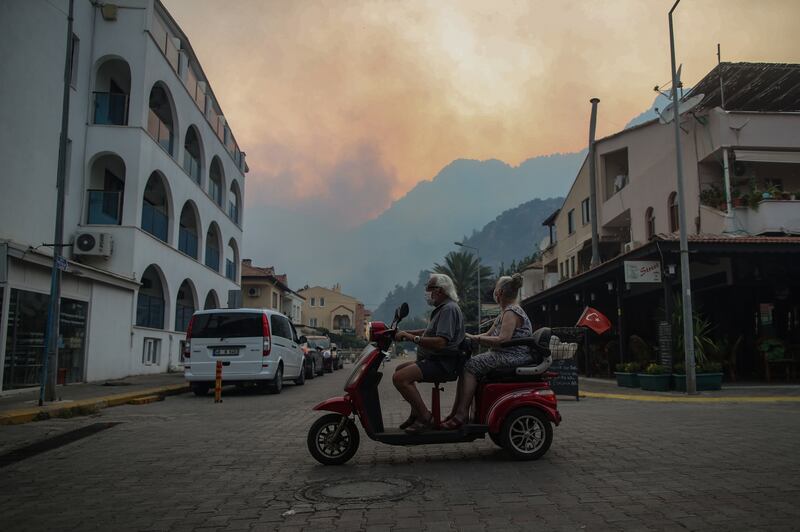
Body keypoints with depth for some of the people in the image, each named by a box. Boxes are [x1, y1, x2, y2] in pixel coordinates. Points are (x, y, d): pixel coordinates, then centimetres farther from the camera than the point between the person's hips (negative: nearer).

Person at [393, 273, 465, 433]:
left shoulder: (449, 309, -16)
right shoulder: (442, 308, 19)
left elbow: (440, 342, -28)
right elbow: (430, 331, 30)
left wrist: (412, 338, -25)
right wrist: (406, 333, 17)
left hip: (443, 362, -12)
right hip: (436, 359, 12)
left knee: (400, 378, -24)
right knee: (400, 369, 21)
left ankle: (425, 417, -16)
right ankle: (416, 413, 20)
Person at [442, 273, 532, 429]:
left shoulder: (511, 312, -12)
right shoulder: (505, 312, 21)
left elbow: (503, 340, -24)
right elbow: (489, 335, 20)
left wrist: (475, 338, -19)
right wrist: (470, 337, 4)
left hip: (514, 357, -10)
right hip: (505, 356, 10)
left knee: (471, 366, -20)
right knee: (465, 364, -1)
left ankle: (462, 415, -21)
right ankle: (455, 413, -5)